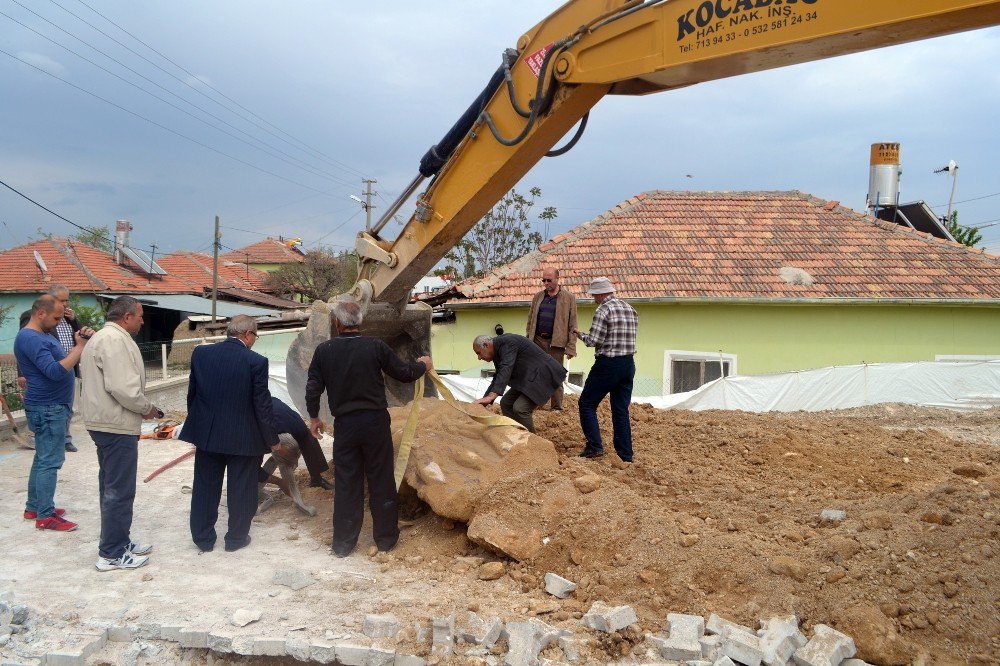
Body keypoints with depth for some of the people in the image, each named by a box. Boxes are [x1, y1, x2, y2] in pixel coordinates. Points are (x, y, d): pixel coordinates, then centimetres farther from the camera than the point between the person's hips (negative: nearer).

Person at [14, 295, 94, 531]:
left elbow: (63, 360, 14)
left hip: (52, 407, 11)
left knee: (43, 458, 16)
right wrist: (80, 347, -24)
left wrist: (79, 342, -1)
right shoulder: (30, 339, -19)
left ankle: (34, 507, 25)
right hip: (48, 408, -11)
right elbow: (55, 371, -28)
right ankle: (45, 516, -2)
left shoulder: (43, 335, 14)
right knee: (50, 462, -7)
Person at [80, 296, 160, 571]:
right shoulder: (116, 340, -18)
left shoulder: (100, 337, 17)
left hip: (104, 422, 11)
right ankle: (112, 554, 4)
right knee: (119, 491, -3)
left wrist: (141, 408, 14)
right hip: (118, 426, -11)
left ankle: (118, 542, 29)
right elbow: (123, 388, -26)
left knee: (112, 487, 18)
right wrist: (147, 408, -10)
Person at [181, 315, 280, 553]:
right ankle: (236, 537, 24)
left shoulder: (200, 353, -3)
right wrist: (272, 440, -1)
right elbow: (262, 405, -12)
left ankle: (203, 538, 27)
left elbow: (192, 393, 6)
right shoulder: (256, 362, -16)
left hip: (207, 434, 4)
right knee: (241, 489, 12)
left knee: (205, 488, 16)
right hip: (243, 438, -4)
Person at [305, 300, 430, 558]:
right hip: (376, 421, -1)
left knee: (346, 483, 10)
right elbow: (403, 373, 1)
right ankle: (385, 537, 21)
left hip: (344, 424, 1)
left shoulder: (324, 350, -3)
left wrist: (314, 417, 19)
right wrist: (423, 365, 22)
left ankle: (343, 543, 17)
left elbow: (313, 388, 2)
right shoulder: (376, 346, -8)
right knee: (381, 480, 10)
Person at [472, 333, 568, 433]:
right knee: (506, 403, 9)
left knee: (520, 408, -21)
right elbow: (498, 378, 19)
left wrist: (491, 396, -43)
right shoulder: (498, 350, 9)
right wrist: (484, 400, 12)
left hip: (543, 375, -11)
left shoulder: (506, 342, -20)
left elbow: (506, 369, -34)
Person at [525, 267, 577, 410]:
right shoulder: (538, 297, 11)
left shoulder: (569, 298, -1)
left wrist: (571, 347, -9)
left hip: (555, 343, -4)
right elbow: (530, 320, 15)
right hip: (537, 340, 4)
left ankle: (557, 408, 10)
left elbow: (572, 325, -3)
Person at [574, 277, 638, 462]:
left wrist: (581, 335, 2)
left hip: (608, 364, -7)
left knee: (587, 404, 7)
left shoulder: (603, 310, -12)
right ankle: (625, 455, 12)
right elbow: (630, 337, 13)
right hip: (628, 364, 7)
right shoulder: (630, 309, 12)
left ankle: (595, 446, 0)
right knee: (621, 410, 11)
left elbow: (594, 341, -16)